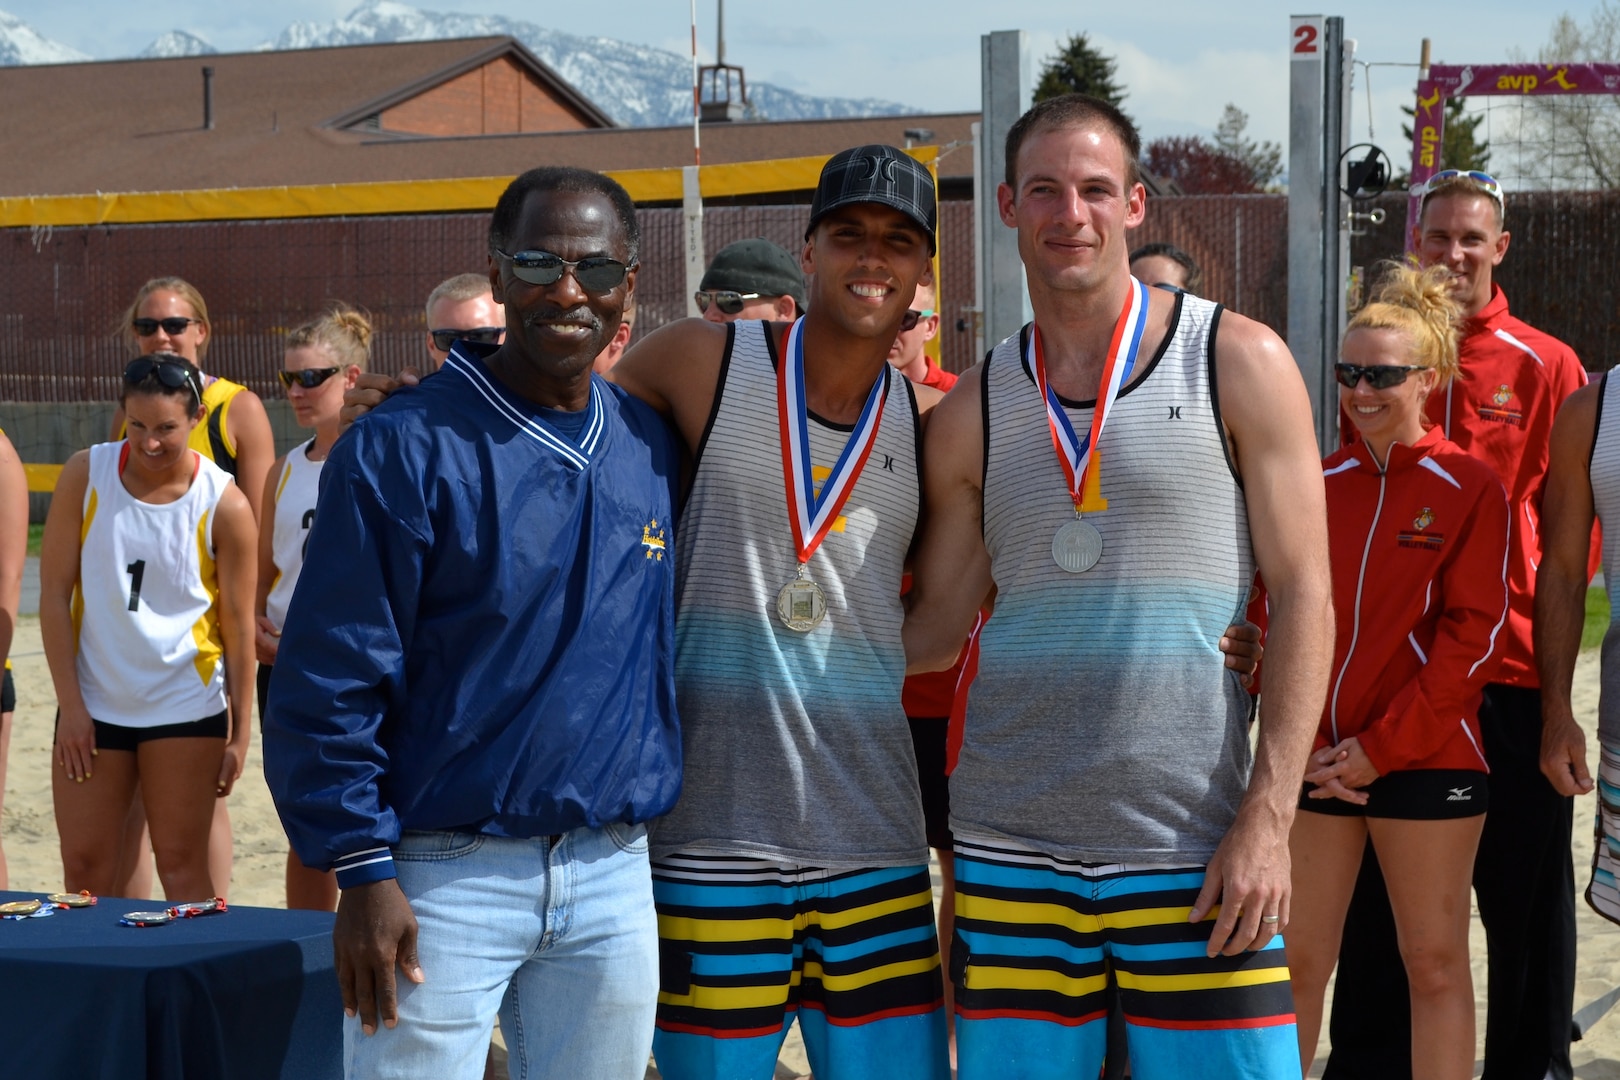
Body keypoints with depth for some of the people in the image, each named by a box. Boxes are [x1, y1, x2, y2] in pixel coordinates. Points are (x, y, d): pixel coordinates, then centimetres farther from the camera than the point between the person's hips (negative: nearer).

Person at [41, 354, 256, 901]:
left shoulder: (225, 505, -10)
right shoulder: (85, 474, -5)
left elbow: (238, 624, -4)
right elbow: (54, 592, -3)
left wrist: (239, 732, -3)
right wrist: (69, 704, -7)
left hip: (186, 709, -2)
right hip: (92, 703, 2)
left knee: (182, 864, 2)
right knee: (83, 866, 7)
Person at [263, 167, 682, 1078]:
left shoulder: (652, 449, 8)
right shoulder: (404, 448, -8)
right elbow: (328, 679, -9)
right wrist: (364, 869, -12)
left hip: (614, 874, 5)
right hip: (446, 872, -5)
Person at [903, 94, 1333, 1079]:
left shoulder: (1237, 363, 0)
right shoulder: (974, 412, 9)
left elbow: (1304, 600, -2)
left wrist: (1267, 819, -9)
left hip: (1196, 846, -2)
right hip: (1011, 848, 3)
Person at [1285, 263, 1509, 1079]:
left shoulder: (1470, 488, -3)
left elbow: (1472, 634, -8)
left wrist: (1384, 747, -13)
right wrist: (1297, 739, -5)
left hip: (1424, 758, -3)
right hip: (1314, 758, 3)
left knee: (1434, 963, 4)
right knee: (1296, 960, 7)